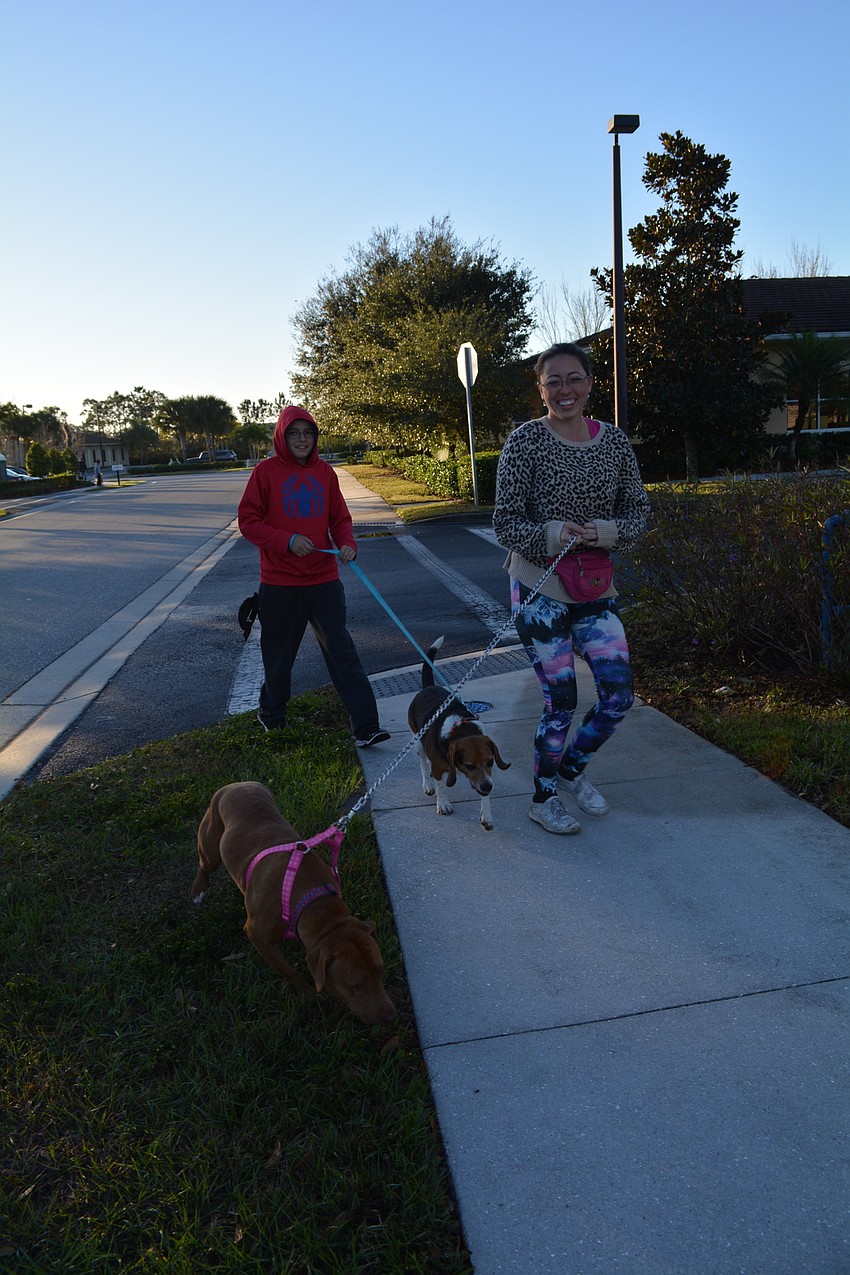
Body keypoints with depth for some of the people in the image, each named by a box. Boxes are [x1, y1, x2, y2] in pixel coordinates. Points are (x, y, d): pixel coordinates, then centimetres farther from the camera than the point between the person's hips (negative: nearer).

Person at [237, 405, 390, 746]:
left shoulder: (325, 472, 6)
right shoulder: (266, 471, -3)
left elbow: (340, 518, 11)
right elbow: (248, 521, -5)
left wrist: (347, 543, -10)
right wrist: (287, 541, -18)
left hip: (324, 580, 2)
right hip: (280, 584, -2)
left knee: (342, 651, -4)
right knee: (279, 654, 13)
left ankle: (365, 726, -5)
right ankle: (271, 714, 38)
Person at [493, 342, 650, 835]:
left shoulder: (615, 442, 3)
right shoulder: (526, 440, -10)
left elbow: (638, 513, 5)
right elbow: (506, 522, -9)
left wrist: (604, 532, -15)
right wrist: (552, 535, -25)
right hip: (540, 590, -4)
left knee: (619, 694, 3)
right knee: (561, 702, 0)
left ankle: (573, 766, 32)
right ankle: (543, 799, 24)